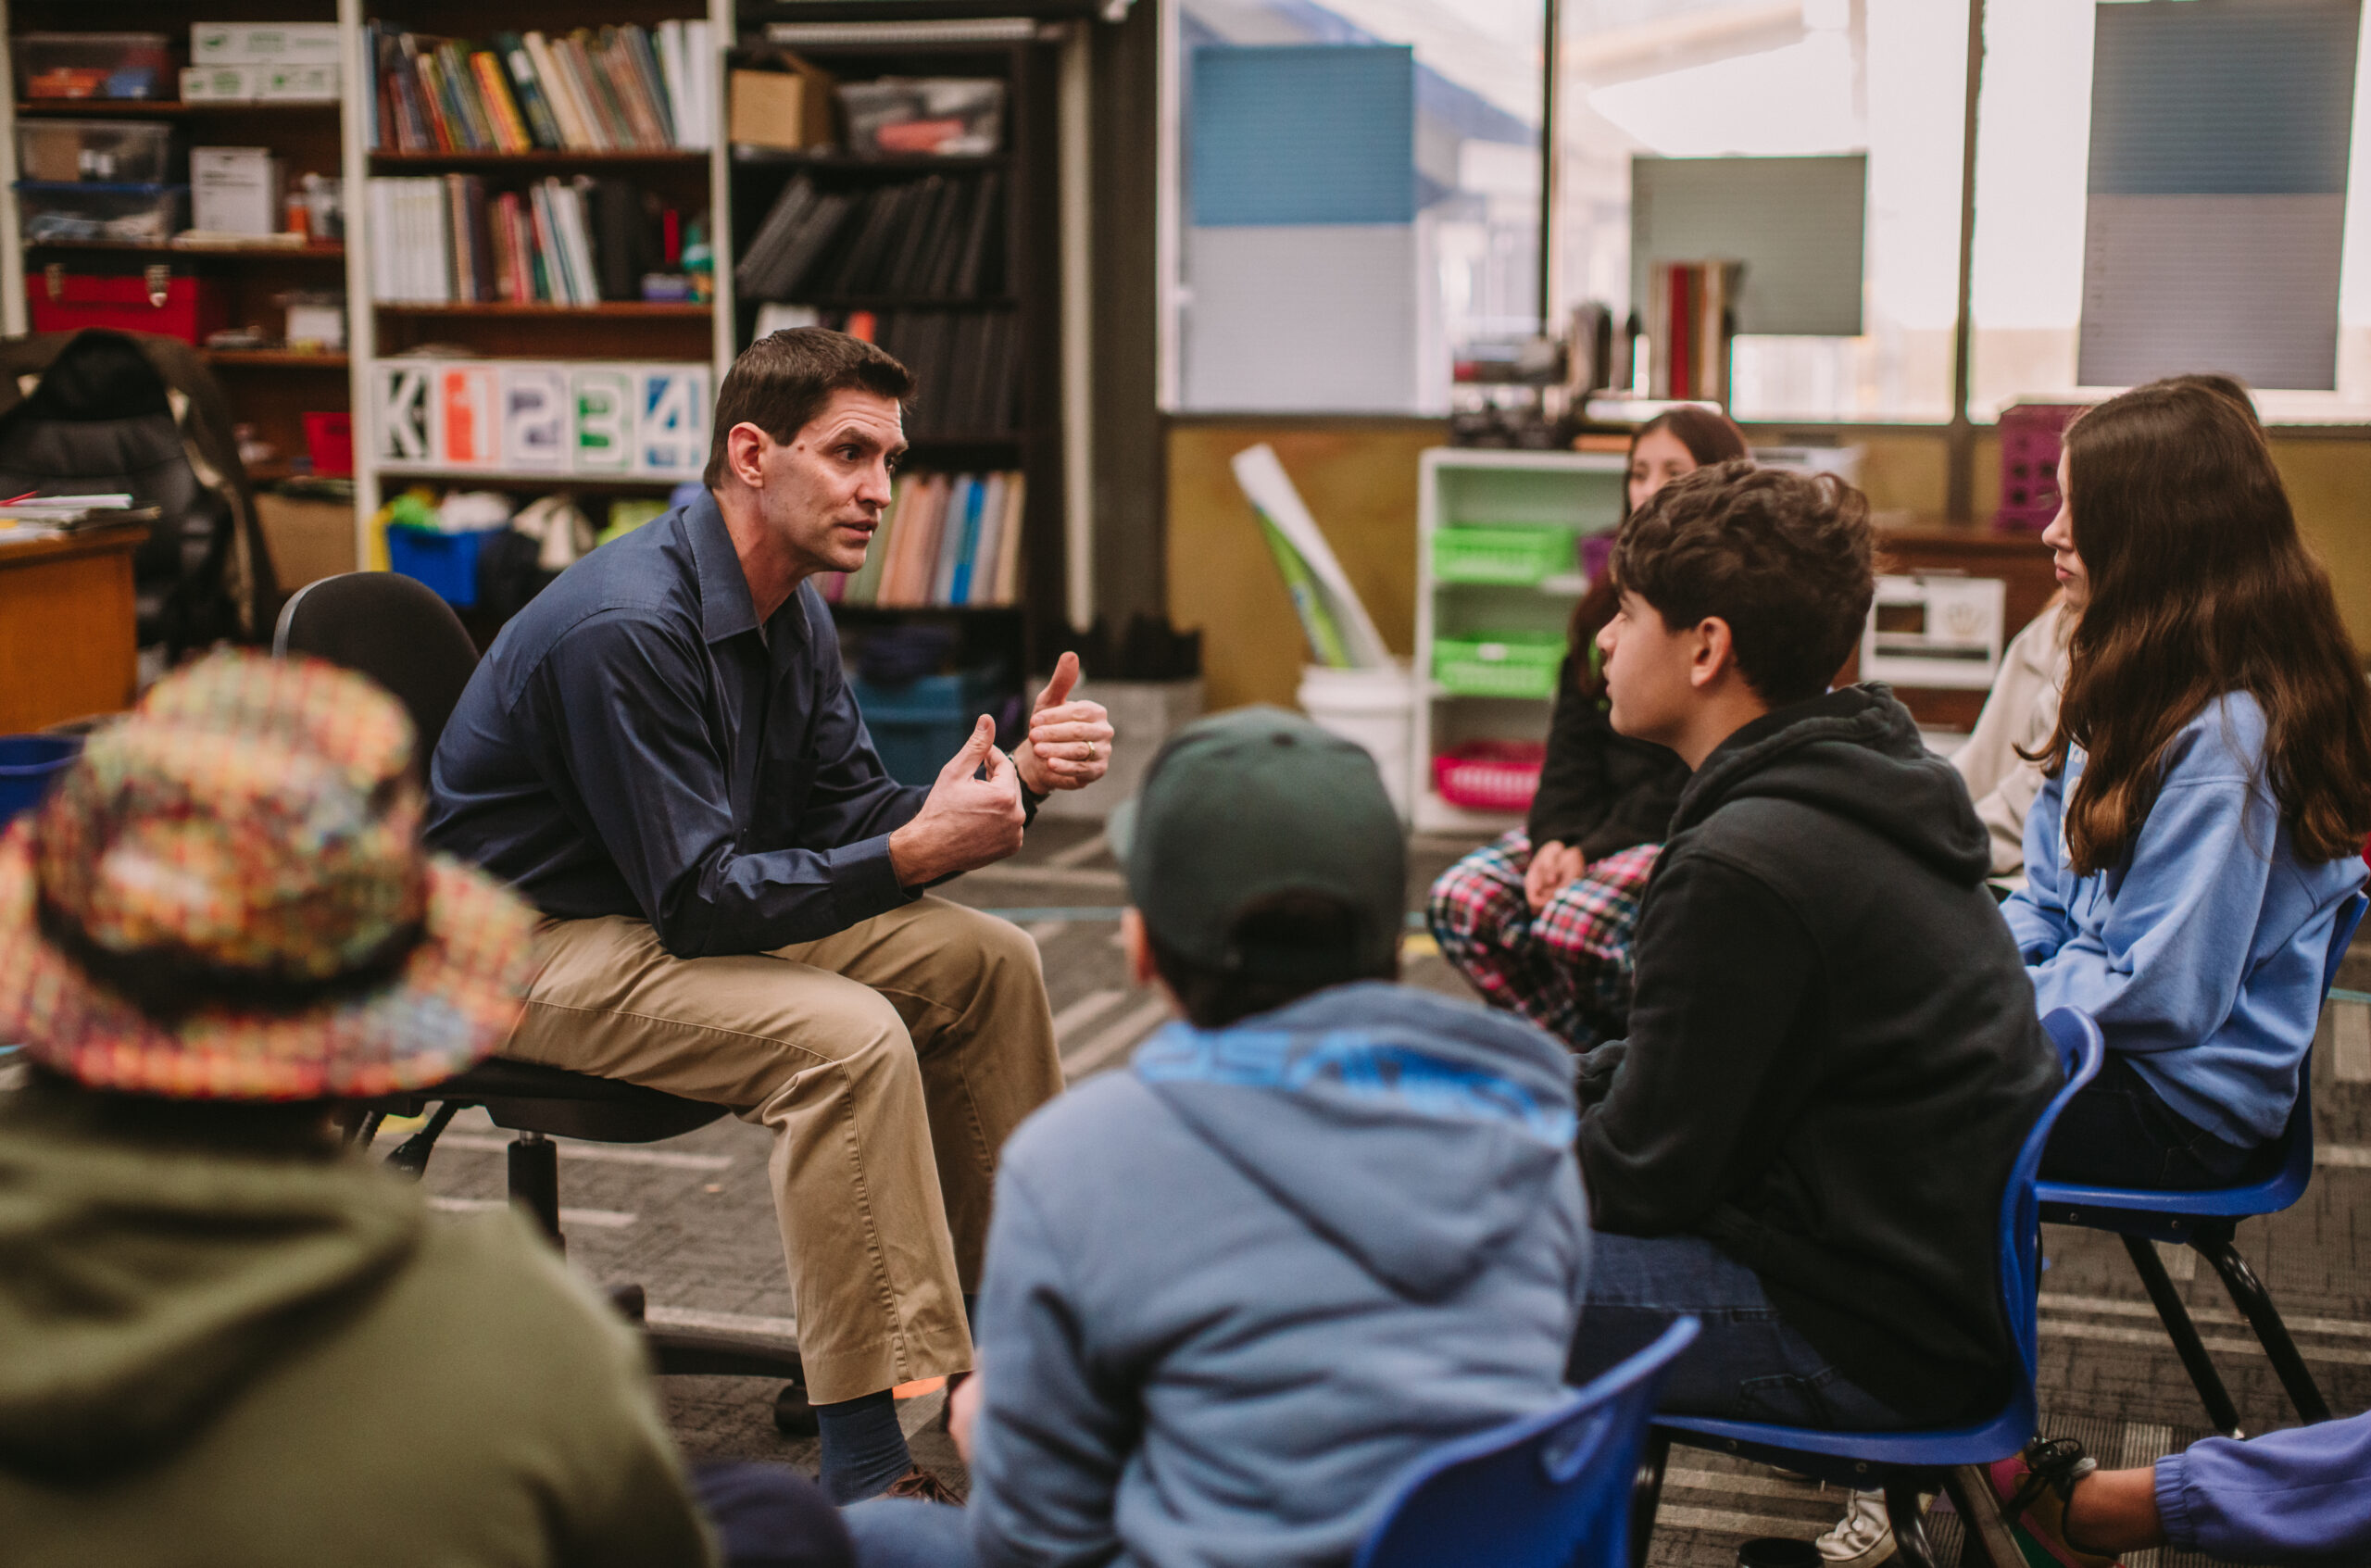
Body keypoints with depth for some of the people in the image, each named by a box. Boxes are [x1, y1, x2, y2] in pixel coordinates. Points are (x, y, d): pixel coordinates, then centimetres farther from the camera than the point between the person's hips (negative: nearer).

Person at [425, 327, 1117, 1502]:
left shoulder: (793, 611, 3)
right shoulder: (626, 627, -27)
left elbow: (851, 816, 5)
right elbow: (699, 898, -27)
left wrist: (1016, 780, -10)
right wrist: (914, 853, -32)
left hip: (697, 906, 9)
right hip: (534, 946, -9)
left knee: (986, 963, 0)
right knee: (847, 1037, -30)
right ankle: (874, 1461, -24)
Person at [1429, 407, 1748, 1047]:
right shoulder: (1611, 599, 13)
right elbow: (1574, 736, 10)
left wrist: (1596, 851, -18)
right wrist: (1557, 838, -8)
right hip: (1602, 818, 7)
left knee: (1577, 923, -31)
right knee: (1461, 902, -16)